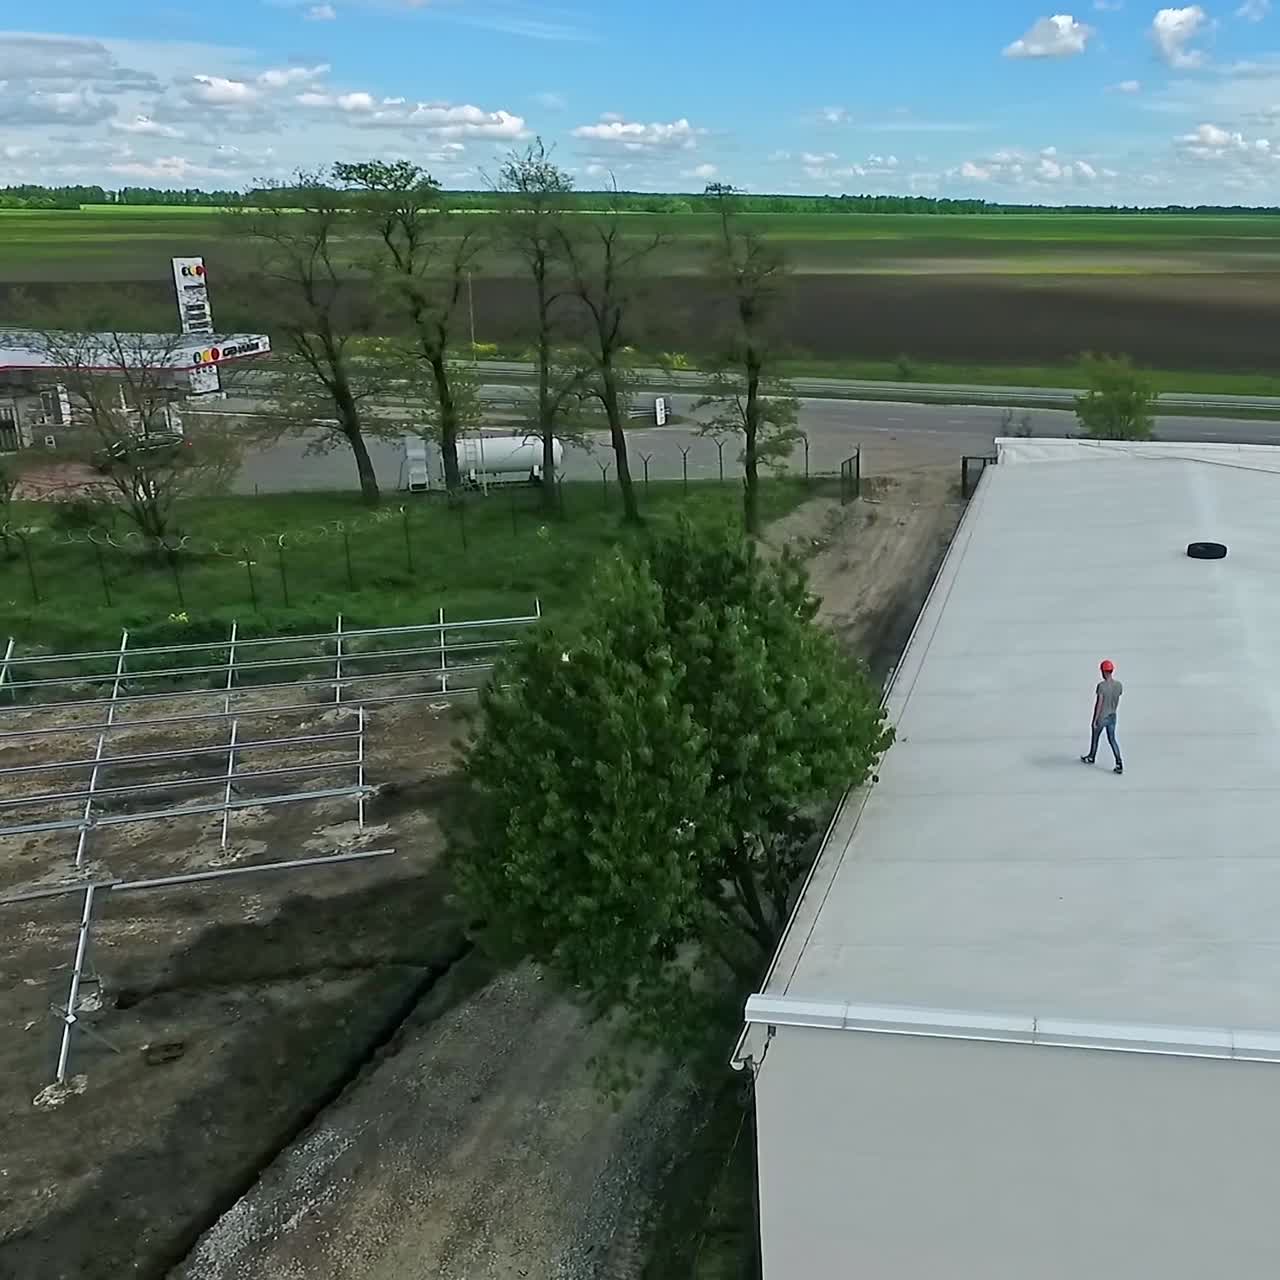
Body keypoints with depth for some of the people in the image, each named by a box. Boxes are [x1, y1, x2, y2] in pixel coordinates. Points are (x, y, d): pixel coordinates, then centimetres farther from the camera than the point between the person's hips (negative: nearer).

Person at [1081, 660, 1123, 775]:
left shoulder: (1101, 686, -24)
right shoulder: (1119, 685, -5)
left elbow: (1099, 704, -21)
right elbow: (1117, 702, 8)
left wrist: (1095, 720, -14)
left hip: (1101, 718, -5)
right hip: (1112, 717, 5)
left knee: (1095, 738, 18)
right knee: (1112, 739, 11)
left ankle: (1091, 758, 38)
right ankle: (1119, 763, -2)